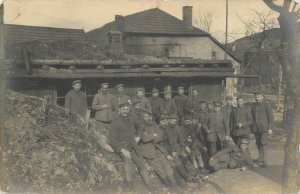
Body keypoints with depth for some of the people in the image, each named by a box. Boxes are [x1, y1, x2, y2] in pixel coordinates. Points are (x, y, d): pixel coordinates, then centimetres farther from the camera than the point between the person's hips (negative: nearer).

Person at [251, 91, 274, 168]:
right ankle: (260, 159, 19)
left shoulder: (266, 105, -5)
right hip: (256, 128, 5)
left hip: (264, 127, -5)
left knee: (263, 143, -13)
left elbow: (271, 117, -6)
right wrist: (251, 128, 14)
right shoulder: (254, 106, 11)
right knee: (258, 144, 8)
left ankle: (264, 161, -11)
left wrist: (270, 128, -11)